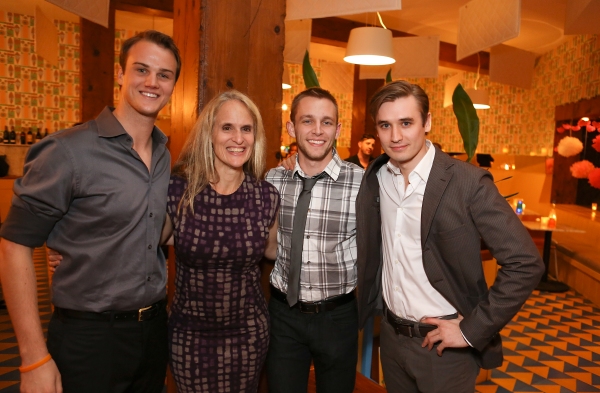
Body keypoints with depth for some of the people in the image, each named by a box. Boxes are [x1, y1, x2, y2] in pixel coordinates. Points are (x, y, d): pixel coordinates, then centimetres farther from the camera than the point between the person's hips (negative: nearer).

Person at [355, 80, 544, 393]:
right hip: (390, 335, 5)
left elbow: (525, 263, -18)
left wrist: (472, 330, -16)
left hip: (444, 344, -4)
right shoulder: (375, 177, -4)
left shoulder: (469, 183, -19)